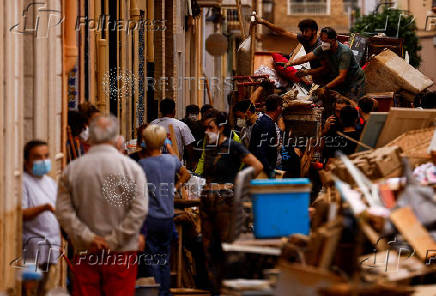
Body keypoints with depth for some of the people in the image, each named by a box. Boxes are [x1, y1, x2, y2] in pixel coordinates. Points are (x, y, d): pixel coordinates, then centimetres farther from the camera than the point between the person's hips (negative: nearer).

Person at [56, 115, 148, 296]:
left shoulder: (72, 169, 2)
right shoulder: (131, 167, -3)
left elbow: (63, 211, -3)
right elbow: (139, 209, -10)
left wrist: (87, 237, -6)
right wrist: (115, 240, -9)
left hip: (85, 253, 2)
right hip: (122, 254, -2)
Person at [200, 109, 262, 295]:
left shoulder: (232, 147, -6)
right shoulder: (209, 147, 15)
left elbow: (257, 166, -13)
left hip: (225, 200, -7)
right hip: (206, 200, 7)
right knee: (208, 246, 5)